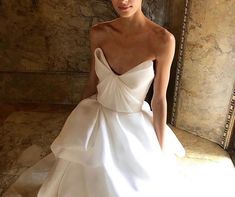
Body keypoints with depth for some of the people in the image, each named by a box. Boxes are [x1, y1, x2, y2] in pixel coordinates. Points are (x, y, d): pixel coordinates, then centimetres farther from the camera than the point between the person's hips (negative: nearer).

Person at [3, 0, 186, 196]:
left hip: (133, 128, -2)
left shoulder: (162, 40, -20)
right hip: (95, 122, 3)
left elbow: (159, 100, -12)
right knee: (81, 181, 18)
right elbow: (92, 83, 2)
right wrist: (79, 119, 12)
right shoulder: (98, 33, -9)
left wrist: (161, 152, -5)